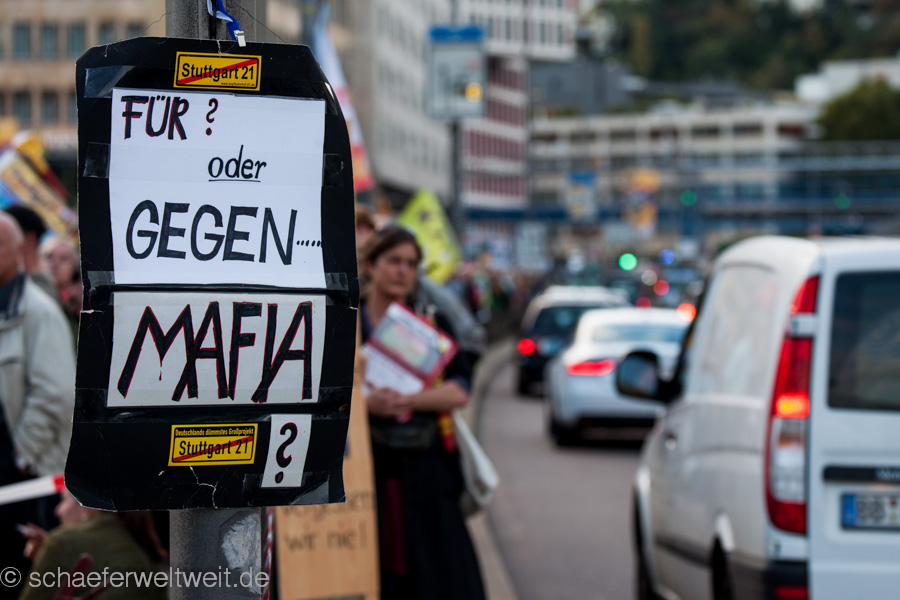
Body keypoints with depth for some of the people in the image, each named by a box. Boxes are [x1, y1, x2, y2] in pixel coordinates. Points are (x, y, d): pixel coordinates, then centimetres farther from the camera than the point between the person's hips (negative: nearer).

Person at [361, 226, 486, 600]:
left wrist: (404, 400, -15)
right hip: (365, 472, -1)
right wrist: (367, 403, -19)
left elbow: (459, 392, -1)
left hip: (426, 476, 1)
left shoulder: (432, 326, 12)